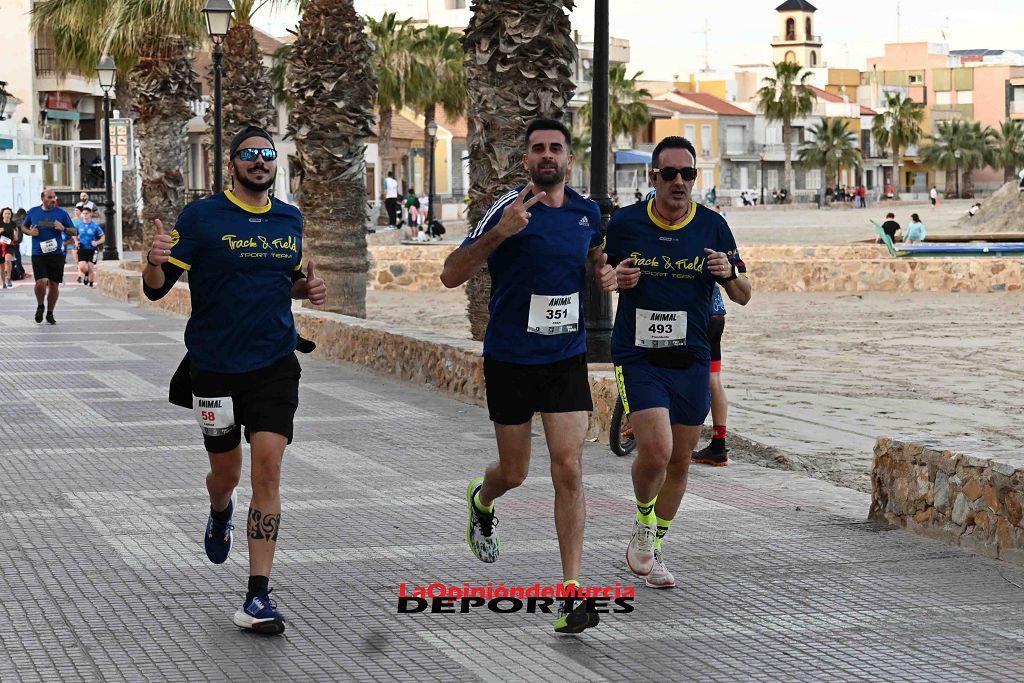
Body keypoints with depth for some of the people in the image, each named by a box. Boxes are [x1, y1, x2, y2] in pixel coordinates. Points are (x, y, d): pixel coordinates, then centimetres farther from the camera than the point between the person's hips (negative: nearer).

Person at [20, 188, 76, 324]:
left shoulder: (61, 213, 5)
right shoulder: (33, 212, 7)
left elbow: (74, 232, 9)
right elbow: (23, 226, 22)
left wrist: (63, 228, -11)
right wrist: (29, 232, 0)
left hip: (57, 253, 1)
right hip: (38, 254, -1)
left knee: (54, 285, 3)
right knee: (41, 282, -16)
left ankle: (50, 313, 20)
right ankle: (40, 306, 13)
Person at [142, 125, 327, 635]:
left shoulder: (290, 219, 8)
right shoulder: (201, 216, -6)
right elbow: (156, 288, -8)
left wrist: (309, 288, 2)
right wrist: (155, 262, -31)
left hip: (274, 364, 2)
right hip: (214, 366, -2)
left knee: (268, 471, -11)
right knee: (226, 473, 12)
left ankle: (257, 599, -10)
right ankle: (220, 513, 53)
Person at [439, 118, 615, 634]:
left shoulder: (587, 211, 3)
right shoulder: (509, 208, -13)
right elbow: (451, 275, -19)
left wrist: (604, 271, 2)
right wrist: (500, 233, -33)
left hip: (567, 359, 3)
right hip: (510, 360, -2)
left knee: (569, 470, -8)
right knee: (514, 472, 11)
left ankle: (571, 592, -4)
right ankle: (481, 500, 49)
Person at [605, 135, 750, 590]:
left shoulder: (713, 226, 1)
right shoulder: (625, 223, -2)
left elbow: (743, 295, 7)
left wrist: (729, 274, -15)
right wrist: (616, 278, -11)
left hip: (691, 359, 3)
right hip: (636, 355, -3)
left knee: (680, 461, 9)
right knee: (656, 450, -19)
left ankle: (652, 549, 29)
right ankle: (643, 526, 11)